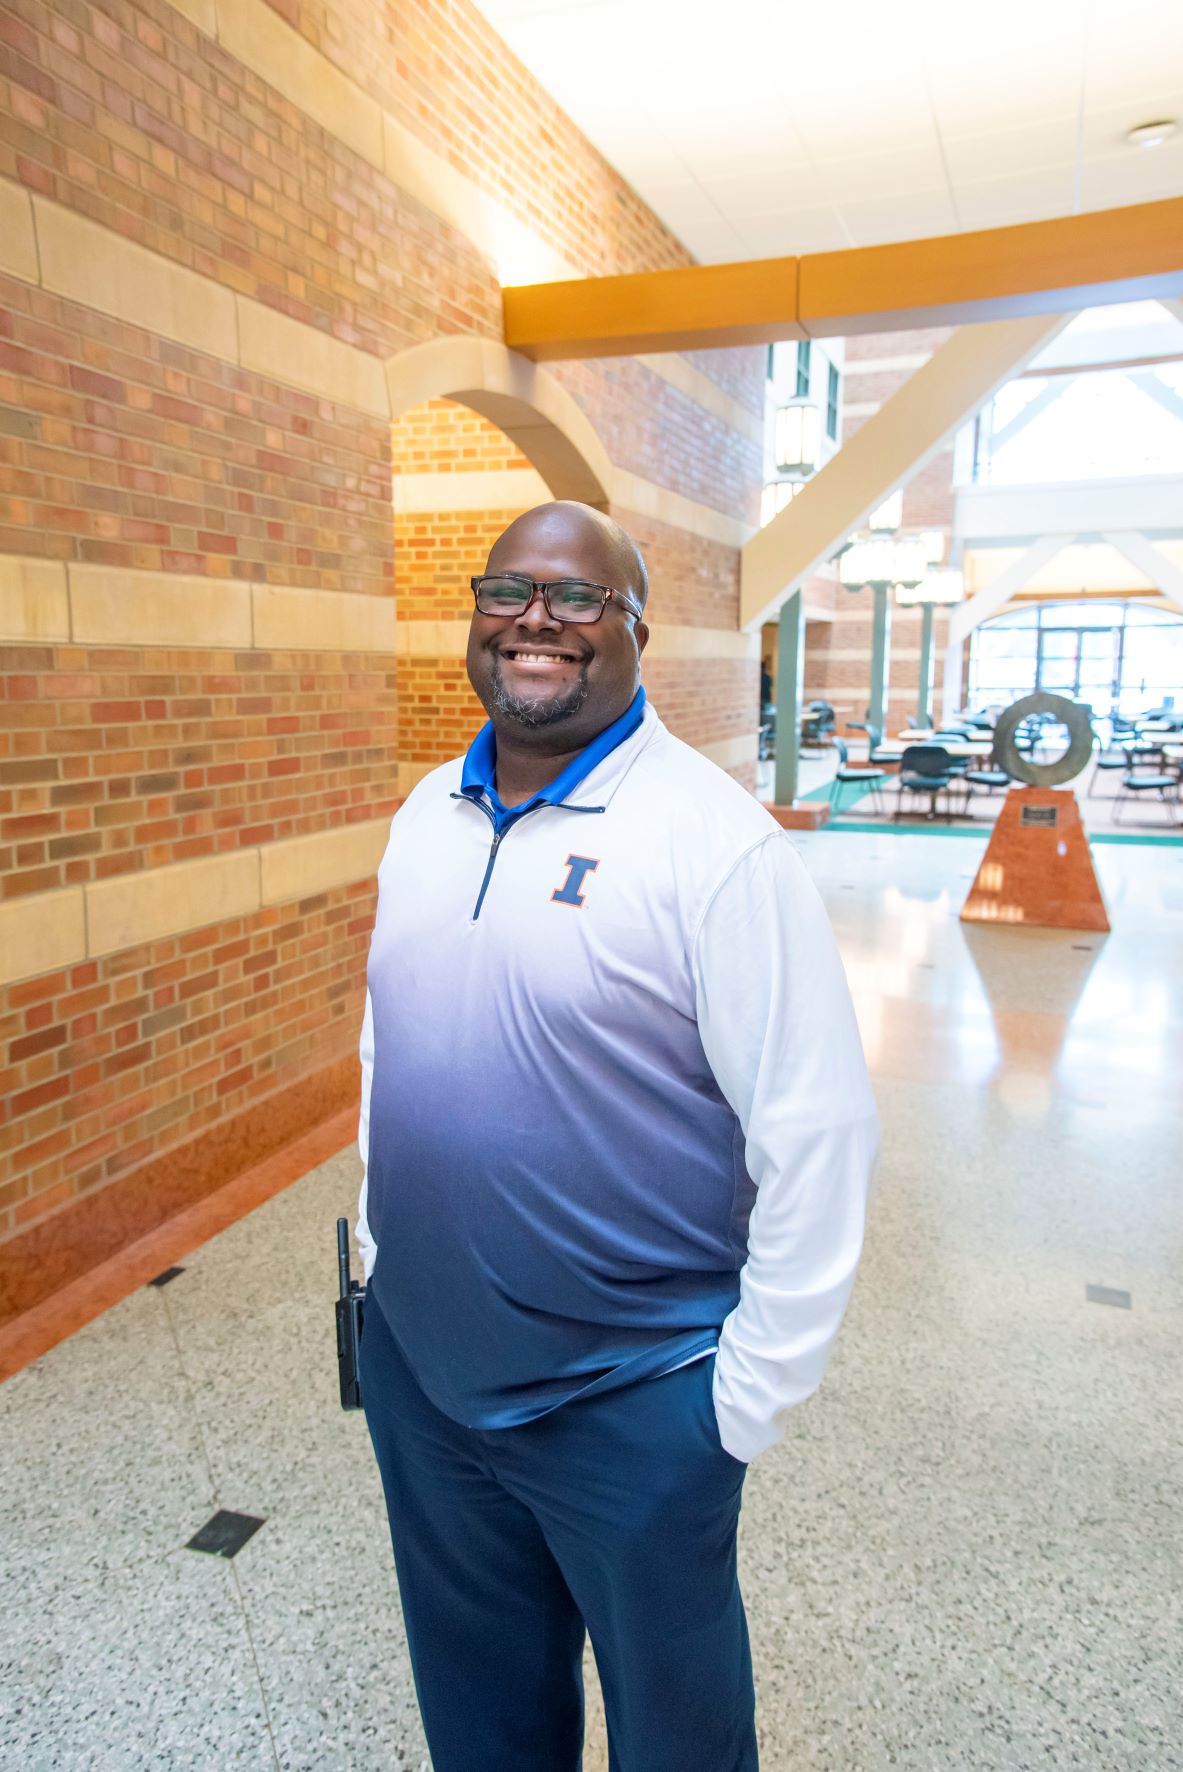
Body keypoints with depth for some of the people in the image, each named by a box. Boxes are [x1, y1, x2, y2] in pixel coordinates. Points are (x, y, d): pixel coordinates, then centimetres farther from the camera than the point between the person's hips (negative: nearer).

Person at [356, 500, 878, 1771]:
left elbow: (816, 1134, -19)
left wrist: (753, 1392, -14)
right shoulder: (425, 814, 1)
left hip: (631, 1401, -5)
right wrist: (375, 1246, 13)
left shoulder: (713, 841, -20)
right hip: (413, 1364, 6)